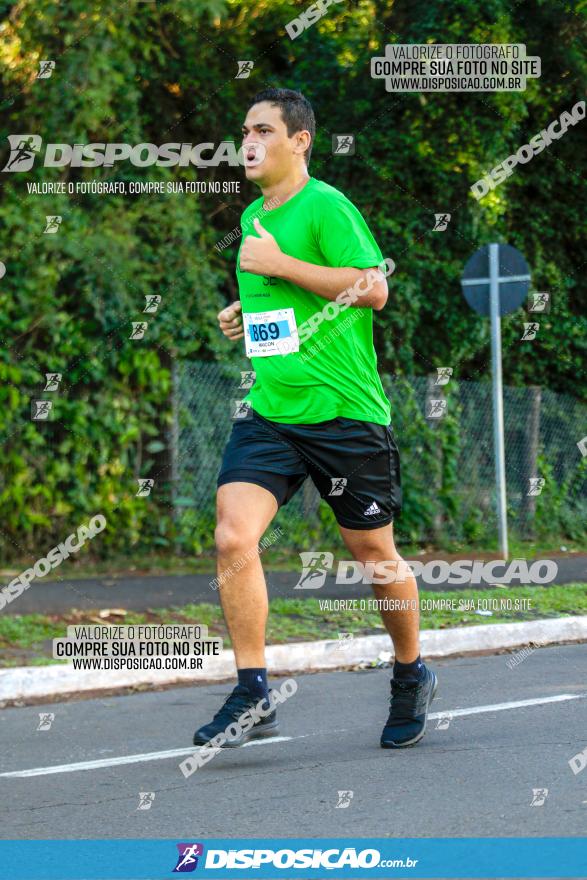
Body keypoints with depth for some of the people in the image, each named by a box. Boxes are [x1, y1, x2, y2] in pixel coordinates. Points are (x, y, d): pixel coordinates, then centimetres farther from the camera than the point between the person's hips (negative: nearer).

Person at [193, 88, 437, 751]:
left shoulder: (325, 206, -9)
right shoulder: (253, 218, 15)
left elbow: (373, 289, -19)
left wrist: (279, 265, -18)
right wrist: (245, 315, 12)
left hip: (343, 412, -6)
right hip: (267, 414, 6)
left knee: (374, 552, 7)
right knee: (233, 538, -14)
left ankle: (411, 677, 30)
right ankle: (253, 697, -11)